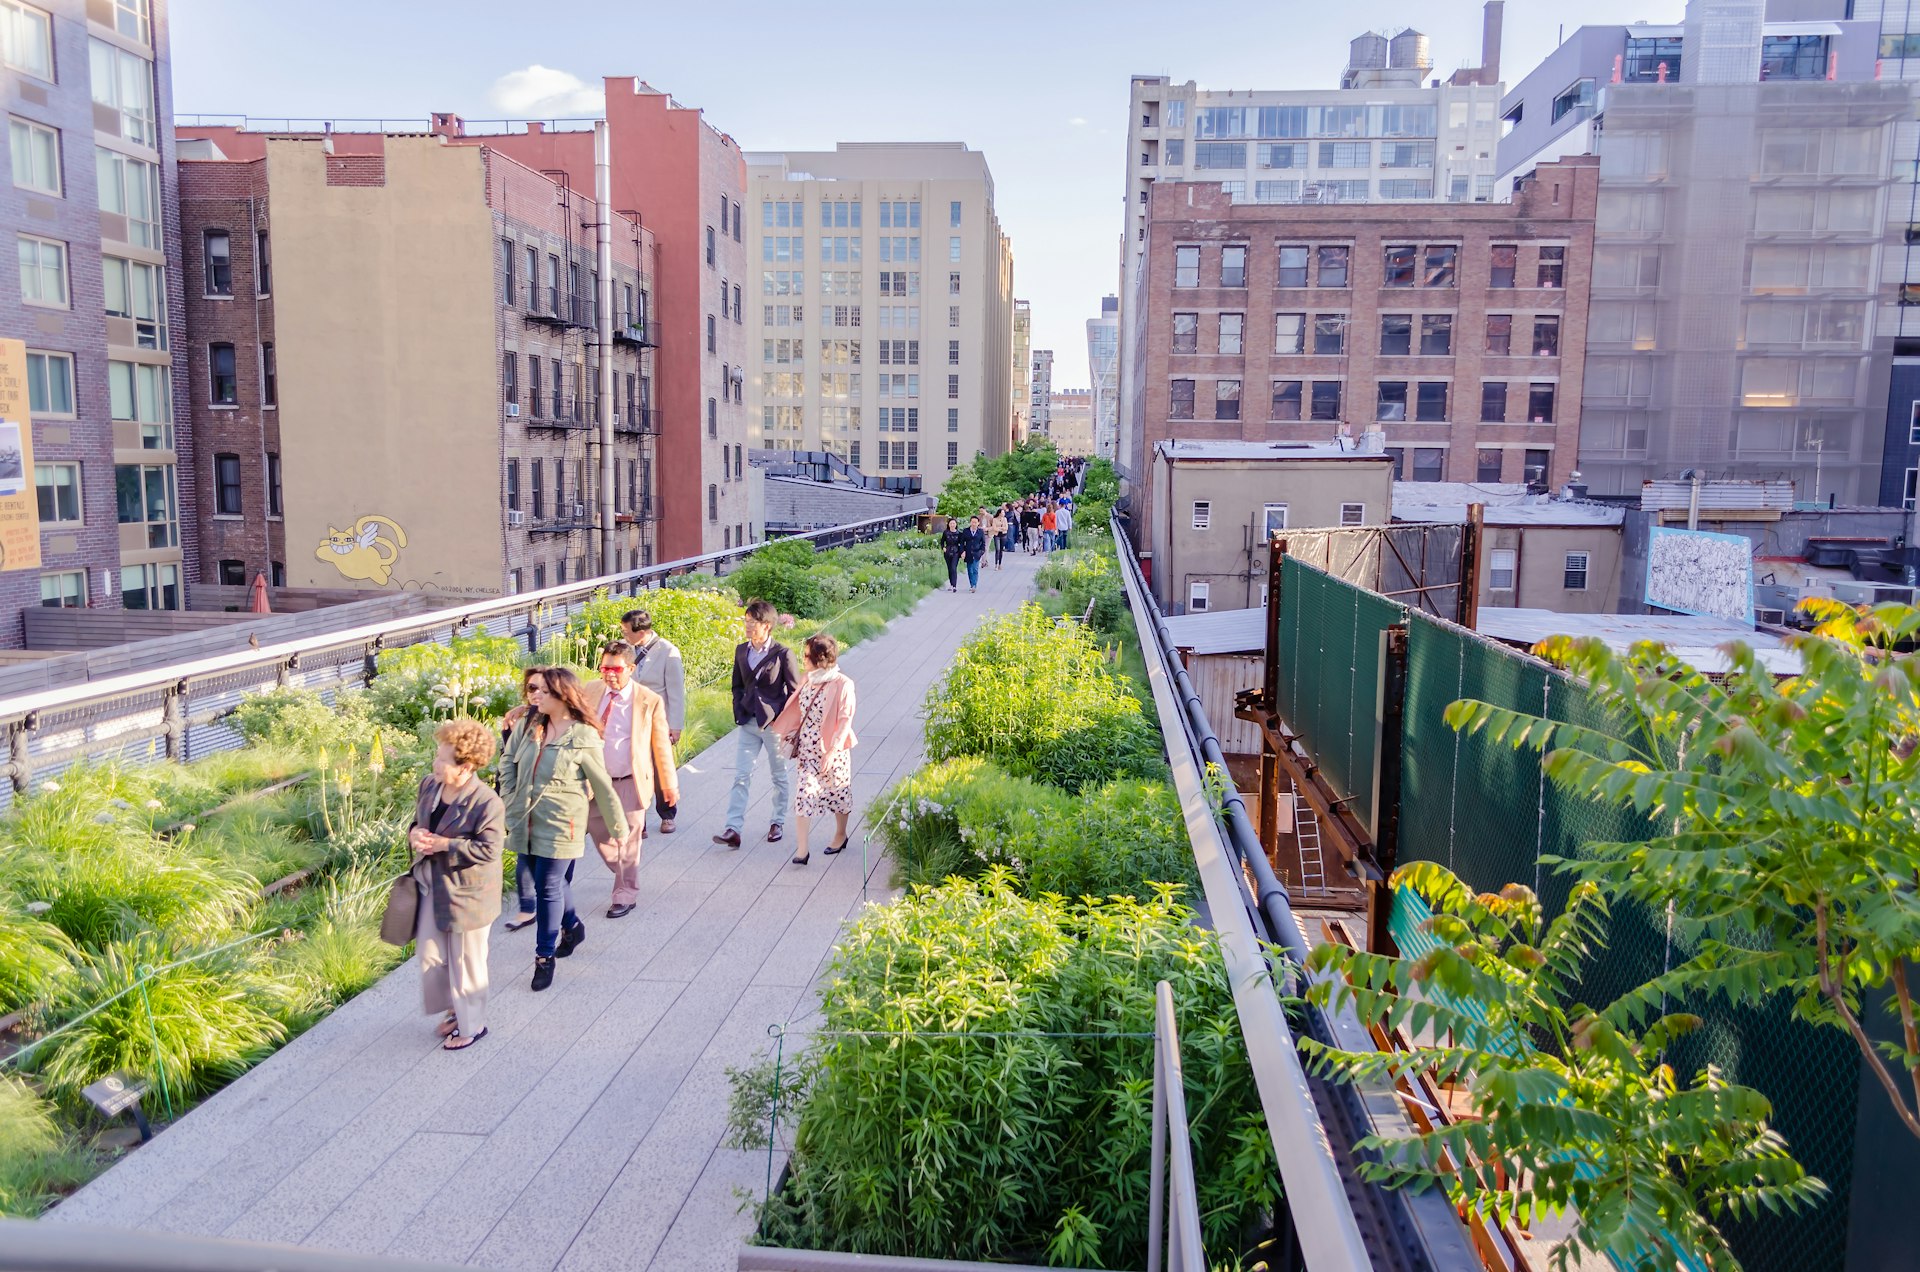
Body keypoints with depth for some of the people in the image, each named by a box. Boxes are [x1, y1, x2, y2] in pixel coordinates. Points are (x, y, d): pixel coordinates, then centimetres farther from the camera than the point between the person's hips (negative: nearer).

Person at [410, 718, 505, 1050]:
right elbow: (418, 820, 13)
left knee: (465, 961, 9)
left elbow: (489, 849, -24)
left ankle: (472, 1025, 29)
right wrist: (415, 834, -10)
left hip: (467, 894, -7)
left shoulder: (487, 803, -25)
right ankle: (454, 1009, 42)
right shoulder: (429, 785, -2)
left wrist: (444, 844, -25)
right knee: (430, 954, 17)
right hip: (432, 886, 7)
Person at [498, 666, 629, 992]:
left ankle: (545, 956, 12)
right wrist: (510, 796, 7)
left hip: (559, 824, -6)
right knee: (554, 882, 18)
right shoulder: (529, 726, 1)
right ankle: (572, 926, 43)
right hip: (526, 822, 6)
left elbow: (603, 786, -8)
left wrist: (619, 828, -2)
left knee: (549, 887, -2)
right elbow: (509, 761, 17)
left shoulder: (583, 737, -14)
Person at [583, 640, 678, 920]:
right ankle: (625, 876, 41)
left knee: (627, 843, 6)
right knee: (599, 835, 15)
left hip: (629, 784, -4)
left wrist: (670, 785, -1)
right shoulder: (590, 693, -1)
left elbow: (661, 747, -4)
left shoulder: (650, 701, -11)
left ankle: (626, 896, 25)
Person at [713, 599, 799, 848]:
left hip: (774, 724, -4)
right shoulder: (741, 650, 4)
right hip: (748, 723, 4)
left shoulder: (782, 654, -12)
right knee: (741, 776, -2)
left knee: (779, 776, 11)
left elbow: (795, 691, -7)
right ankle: (733, 829, -4)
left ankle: (778, 823, 27)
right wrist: (739, 711, 4)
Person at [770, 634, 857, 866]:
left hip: (832, 750, -5)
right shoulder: (808, 680, 2)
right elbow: (796, 709, 14)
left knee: (837, 792, 13)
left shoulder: (842, 684, -15)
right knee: (805, 795, -2)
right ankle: (802, 850, -4)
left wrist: (831, 752, -22)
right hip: (807, 749, 5)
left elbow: (845, 721, -17)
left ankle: (841, 835, 36)